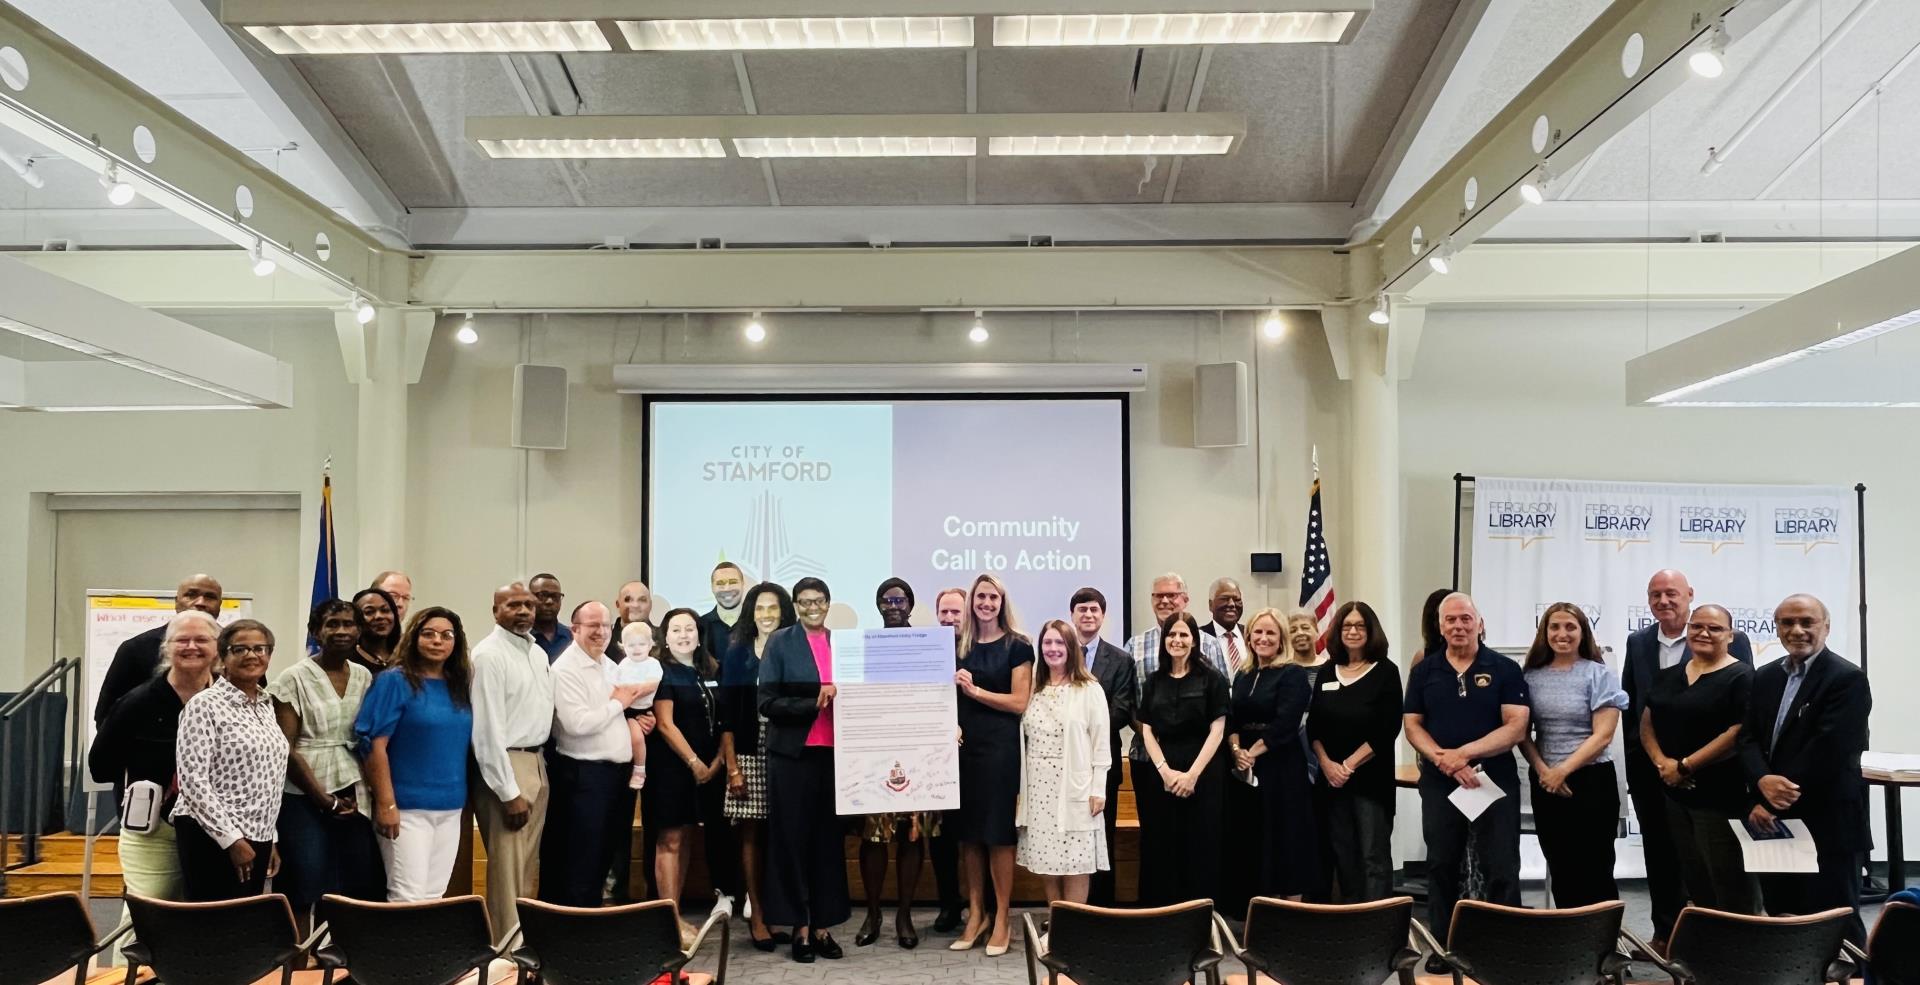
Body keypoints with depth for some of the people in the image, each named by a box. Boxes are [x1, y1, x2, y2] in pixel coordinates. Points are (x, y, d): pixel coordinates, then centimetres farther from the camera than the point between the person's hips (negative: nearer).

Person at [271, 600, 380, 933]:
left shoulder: (365, 677, 9)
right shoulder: (295, 678, -4)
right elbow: (285, 749, -8)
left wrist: (359, 795, -1)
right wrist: (325, 800, -10)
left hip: (355, 800, 4)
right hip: (305, 798, -4)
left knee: (358, 893, 2)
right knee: (303, 895, -1)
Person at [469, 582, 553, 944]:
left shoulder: (538, 652, 13)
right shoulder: (488, 655, -13)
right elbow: (488, 730, -17)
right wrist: (510, 793, -19)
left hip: (537, 763, 8)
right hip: (505, 766, -8)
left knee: (526, 869, 15)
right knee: (506, 870, -3)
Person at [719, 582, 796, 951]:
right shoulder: (737, 654, 5)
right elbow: (727, 714, 1)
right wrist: (732, 767, -6)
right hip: (748, 756, -1)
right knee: (751, 835, 1)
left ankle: (776, 913, 11)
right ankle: (756, 918, 8)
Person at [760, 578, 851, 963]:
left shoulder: (840, 643, 10)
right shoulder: (780, 643, -1)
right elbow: (768, 702, -8)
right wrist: (814, 703, -17)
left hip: (833, 754, 3)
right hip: (793, 755, -3)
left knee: (829, 838, 7)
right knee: (793, 838, 2)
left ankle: (823, 924, 16)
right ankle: (799, 927, 11)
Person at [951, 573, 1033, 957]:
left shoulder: (1017, 646, -1)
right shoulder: (959, 644, 11)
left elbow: (1019, 703, -7)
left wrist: (975, 691, -12)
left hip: (1001, 746, -4)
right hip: (964, 745, 4)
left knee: (998, 831, -1)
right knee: (968, 831, 8)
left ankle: (1001, 919, 9)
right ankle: (975, 914, 18)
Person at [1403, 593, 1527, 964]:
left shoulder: (1505, 669, -2)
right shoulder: (1424, 672, 6)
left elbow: (1516, 727, -9)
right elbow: (1412, 726, 4)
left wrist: (1464, 753, -17)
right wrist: (1442, 759, -14)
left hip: (1495, 781, -2)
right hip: (1439, 784, 3)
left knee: (1501, 871, 0)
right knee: (1441, 866, 10)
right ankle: (1443, 946, 21)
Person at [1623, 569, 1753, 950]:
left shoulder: (1729, 640, -7)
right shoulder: (1638, 642, 7)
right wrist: (1633, 761, 8)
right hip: (1648, 767, 4)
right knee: (1658, 853, 12)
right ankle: (1665, 934, 23)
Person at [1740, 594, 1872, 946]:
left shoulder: (1847, 679, -10)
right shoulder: (1766, 677, 12)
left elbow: (1829, 751, -18)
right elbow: (1749, 739, 6)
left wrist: (1774, 800, -15)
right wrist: (1763, 782, -15)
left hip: (1828, 827, -6)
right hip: (1776, 824, 7)